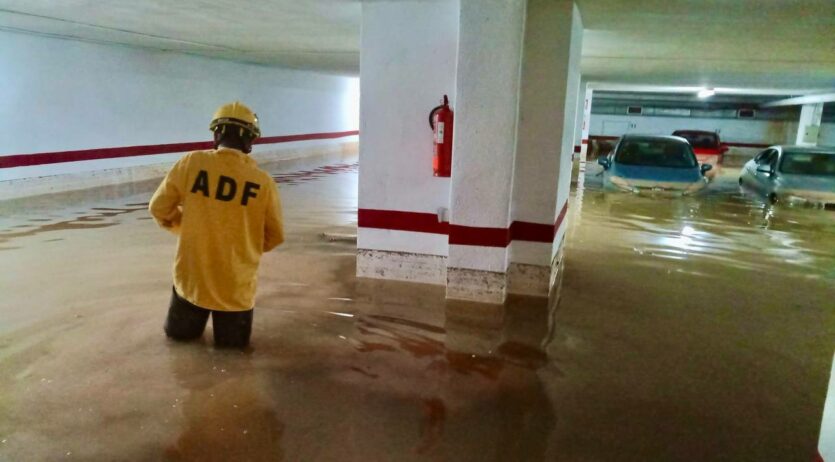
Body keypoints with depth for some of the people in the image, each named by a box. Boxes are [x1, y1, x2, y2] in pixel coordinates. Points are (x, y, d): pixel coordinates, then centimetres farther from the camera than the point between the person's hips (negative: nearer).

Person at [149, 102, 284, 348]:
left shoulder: (191, 162, -11)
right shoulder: (264, 182, -12)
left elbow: (159, 208, -1)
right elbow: (275, 237, -1)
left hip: (191, 278, 1)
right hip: (236, 286, -1)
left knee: (178, 332, 27)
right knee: (233, 342, 20)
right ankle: (228, 330, 4)